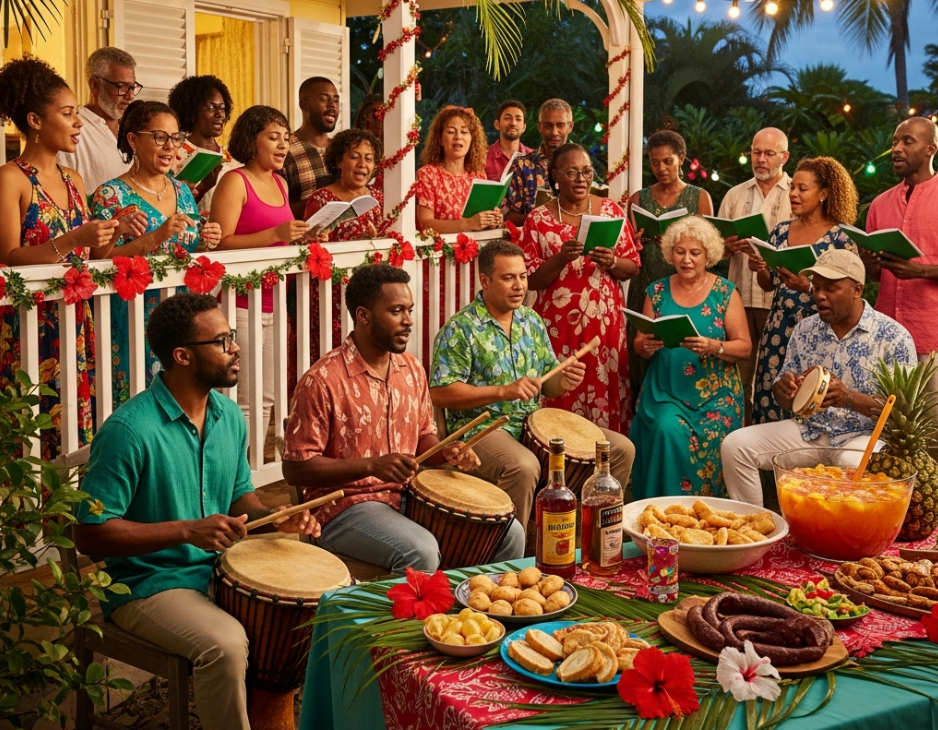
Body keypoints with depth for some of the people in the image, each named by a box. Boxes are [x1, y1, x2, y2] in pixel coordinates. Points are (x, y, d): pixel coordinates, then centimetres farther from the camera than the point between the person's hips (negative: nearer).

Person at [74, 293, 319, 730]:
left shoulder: (229, 416, 3)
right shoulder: (130, 430, -21)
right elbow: (89, 533, -20)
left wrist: (276, 518, -6)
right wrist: (187, 531, -27)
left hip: (220, 569, 7)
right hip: (148, 584, -7)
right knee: (225, 643, -31)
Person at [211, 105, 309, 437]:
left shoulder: (280, 183, 15)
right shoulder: (235, 181, -7)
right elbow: (221, 243, -16)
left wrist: (303, 238, 4)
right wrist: (276, 234, -23)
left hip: (275, 304, 7)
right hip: (242, 306, -7)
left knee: (266, 398, 10)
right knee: (245, 399, -6)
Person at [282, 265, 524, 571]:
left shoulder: (412, 369, 8)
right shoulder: (322, 381, -15)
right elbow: (295, 468, -15)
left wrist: (448, 452, -4)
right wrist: (372, 466, -25)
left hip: (409, 496, 7)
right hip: (346, 507, -7)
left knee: (508, 533, -3)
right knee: (421, 552, -34)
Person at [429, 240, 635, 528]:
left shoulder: (531, 321, 12)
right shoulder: (460, 329, -9)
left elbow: (547, 383, 16)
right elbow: (440, 394, -16)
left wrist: (563, 381, -9)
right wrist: (504, 391, -22)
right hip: (482, 427, -7)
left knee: (622, 448, -3)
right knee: (524, 466, -39)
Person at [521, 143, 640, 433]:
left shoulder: (611, 210, 7)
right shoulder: (539, 219, 2)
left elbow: (632, 267, 9)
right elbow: (531, 280, -1)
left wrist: (611, 262, -12)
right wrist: (561, 258, -17)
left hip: (606, 323, 2)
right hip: (559, 325, -1)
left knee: (606, 395, 0)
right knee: (561, 400, -3)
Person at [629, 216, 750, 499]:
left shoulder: (725, 293, 2)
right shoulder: (657, 292, 8)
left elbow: (744, 347, -1)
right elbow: (638, 345, 12)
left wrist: (714, 347, -21)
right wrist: (647, 346, -12)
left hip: (715, 393, -1)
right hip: (665, 390, 1)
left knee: (708, 438, -26)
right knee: (667, 431, -26)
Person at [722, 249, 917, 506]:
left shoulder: (894, 337, -9)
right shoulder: (804, 330, 5)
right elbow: (786, 402, 11)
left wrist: (849, 398, -29)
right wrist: (785, 389, -15)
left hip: (864, 435, -5)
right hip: (809, 431, 5)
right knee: (735, 446, -12)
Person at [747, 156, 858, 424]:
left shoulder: (841, 237, -6)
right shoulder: (780, 231, 9)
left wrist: (808, 287, -22)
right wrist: (759, 269, -6)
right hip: (777, 331, 5)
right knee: (770, 403, 5)